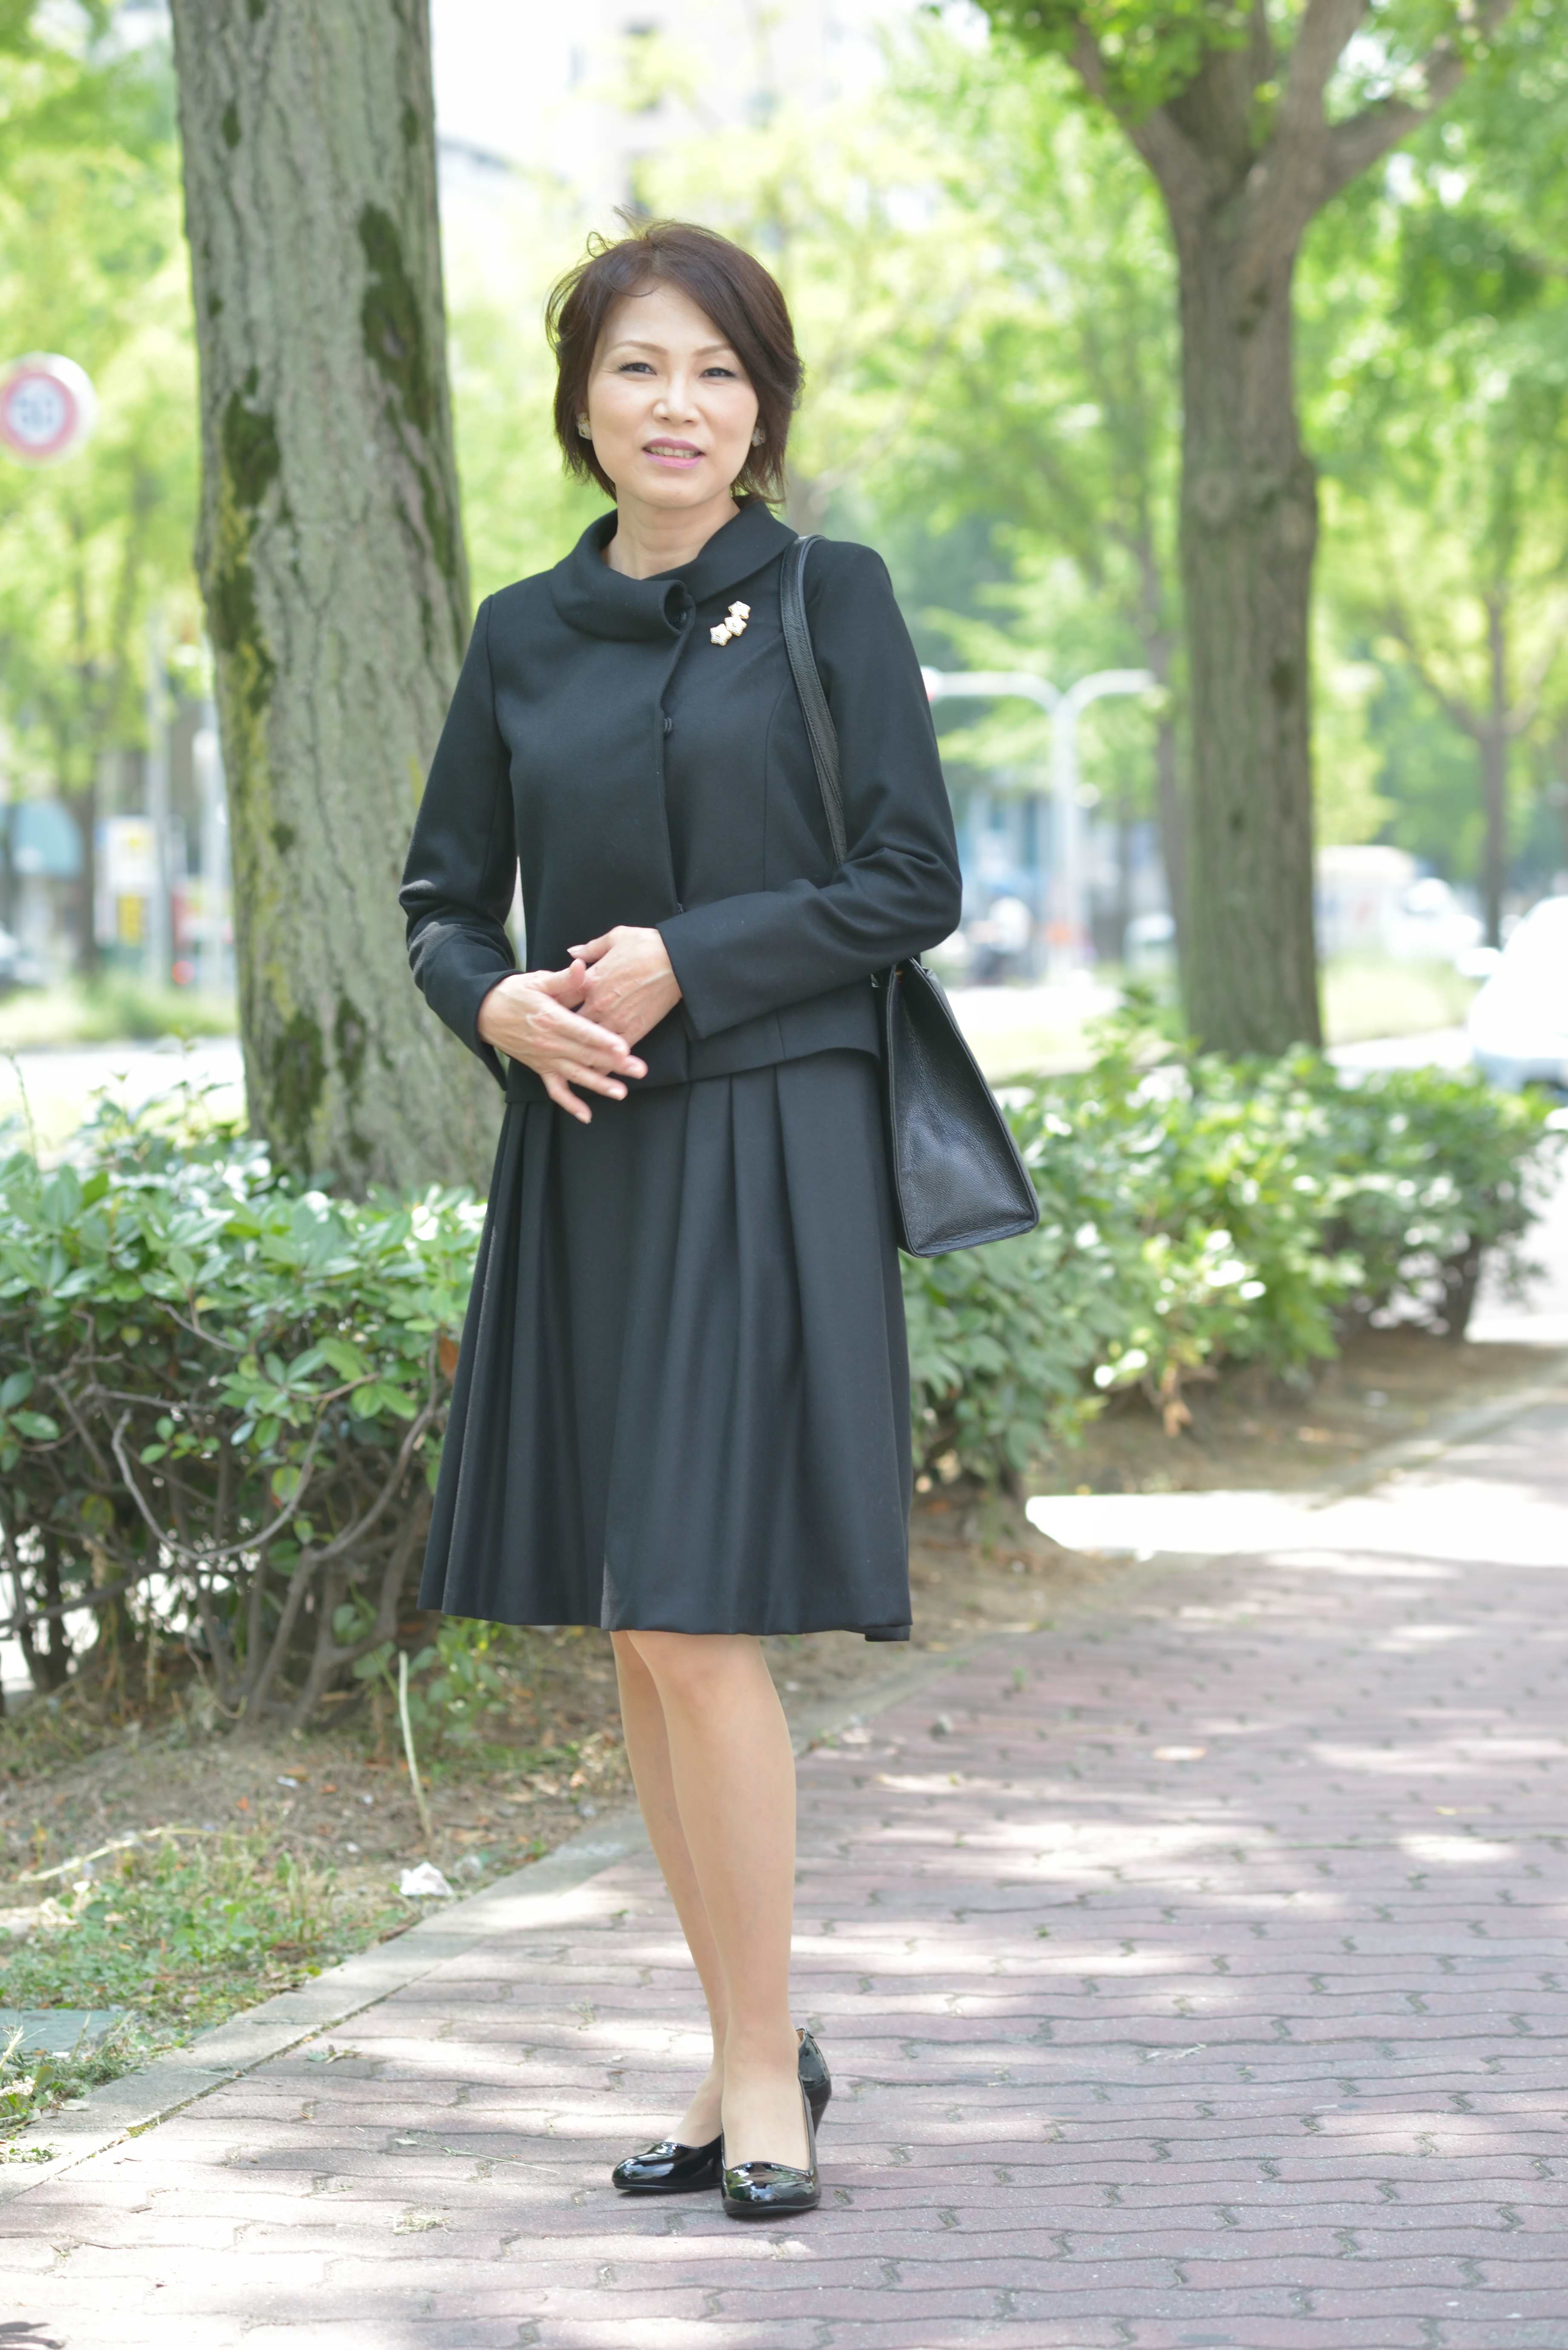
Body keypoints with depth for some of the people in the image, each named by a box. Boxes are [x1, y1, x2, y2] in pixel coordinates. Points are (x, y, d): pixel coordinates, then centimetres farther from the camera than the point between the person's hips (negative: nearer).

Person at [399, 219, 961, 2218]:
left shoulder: (829, 600, 0)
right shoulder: (522, 635, 11)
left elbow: (912, 883, -5)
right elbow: (441, 900, 14)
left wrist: (684, 966, -13)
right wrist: (495, 1003, -7)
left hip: (765, 1154, -5)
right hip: (583, 1167, 5)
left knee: (690, 1622, -11)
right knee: (636, 1641, 7)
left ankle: (763, 2070, 1)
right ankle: (752, 2053, 19)